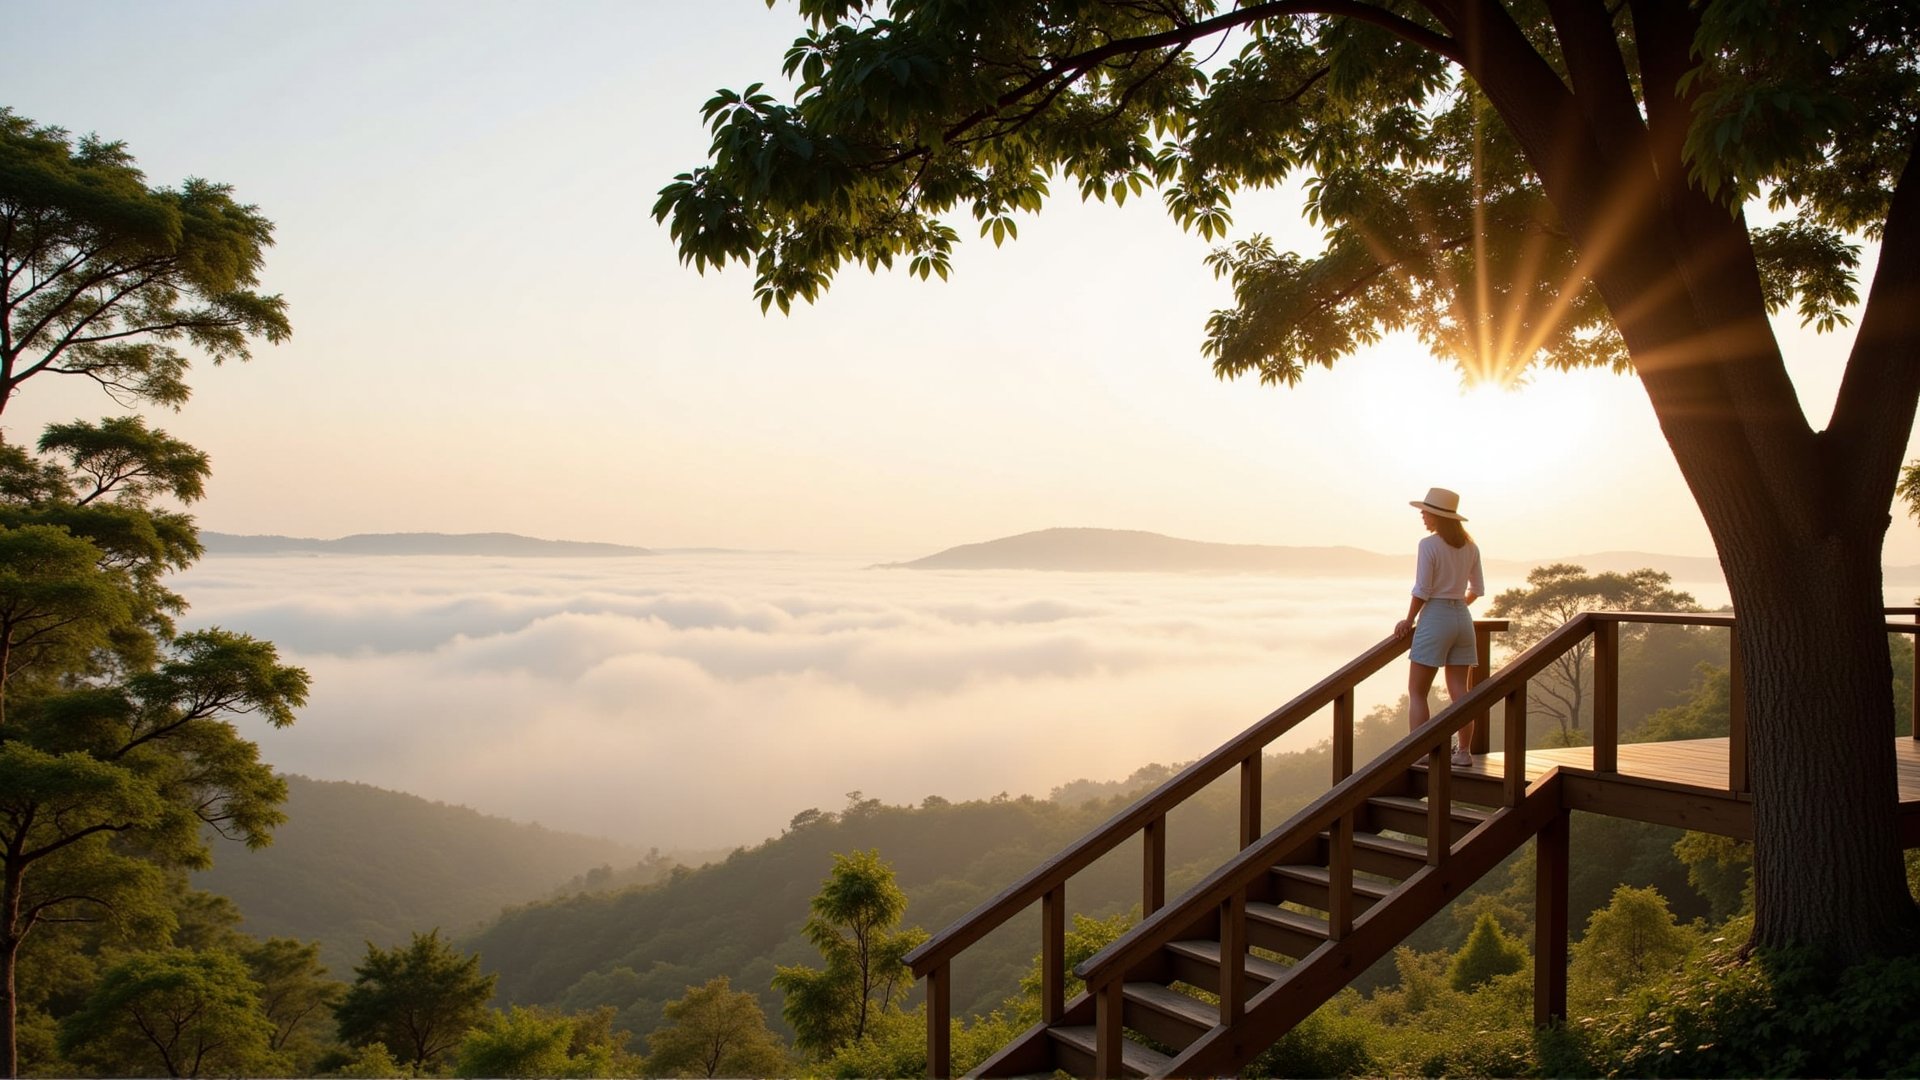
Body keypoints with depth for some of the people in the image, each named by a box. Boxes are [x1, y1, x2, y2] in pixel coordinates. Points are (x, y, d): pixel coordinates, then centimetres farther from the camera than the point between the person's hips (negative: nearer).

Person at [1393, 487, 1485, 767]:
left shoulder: (1429, 545, -12)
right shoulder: (1470, 547, 8)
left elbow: (1422, 590, -13)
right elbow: (1478, 590, 15)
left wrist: (1409, 620, -1)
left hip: (1435, 618, -7)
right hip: (1462, 618, 7)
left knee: (1417, 692, 0)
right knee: (1459, 691, 9)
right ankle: (1464, 752, 11)